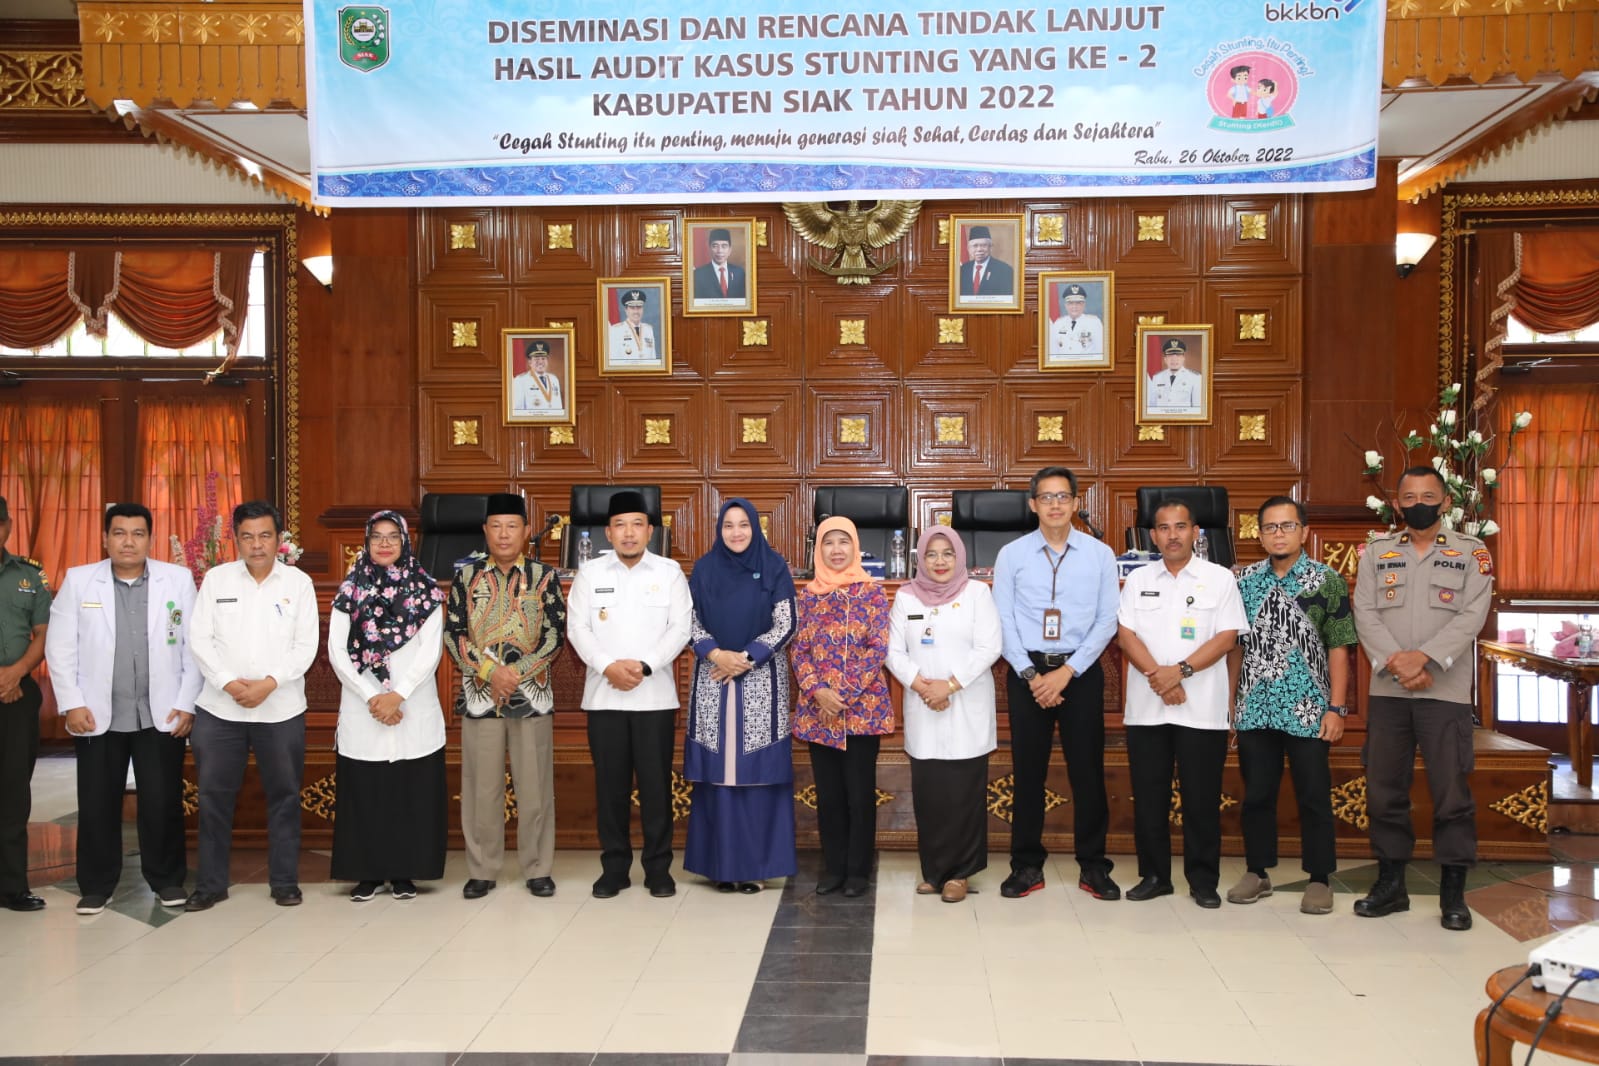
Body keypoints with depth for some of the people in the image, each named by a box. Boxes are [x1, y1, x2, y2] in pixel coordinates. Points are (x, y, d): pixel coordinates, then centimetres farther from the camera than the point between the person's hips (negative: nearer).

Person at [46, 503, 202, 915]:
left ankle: (168, 879, 21)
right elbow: (59, 647, 3)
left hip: (162, 715, 0)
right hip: (98, 716, 1)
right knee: (97, 805, 7)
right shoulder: (78, 581, 3)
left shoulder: (179, 579, 1)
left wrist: (186, 703, -4)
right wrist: (71, 703, -5)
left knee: (163, 803, 5)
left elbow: (196, 645, 1)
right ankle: (96, 885, 21)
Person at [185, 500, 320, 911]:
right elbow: (199, 638, 0)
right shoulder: (216, 578, 4)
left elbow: (305, 646, -3)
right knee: (215, 796, 6)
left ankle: (285, 881, 18)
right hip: (219, 709, 1)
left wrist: (270, 683, -15)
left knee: (284, 795, 7)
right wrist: (228, 682, -12)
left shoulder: (298, 582, 1)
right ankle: (210, 884, 19)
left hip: (281, 710, -1)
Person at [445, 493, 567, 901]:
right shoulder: (465, 576, 5)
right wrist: (489, 671, -12)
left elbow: (556, 633, -2)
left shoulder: (545, 576, 3)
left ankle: (538, 869, 15)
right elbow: (453, 632, 1)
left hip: (532, 694, -1)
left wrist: (518, 671, -13)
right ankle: (481, 870, 17)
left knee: (534, 787, 4)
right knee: (481, 787, 5)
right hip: (479, 694, 1)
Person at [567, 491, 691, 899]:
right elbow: (577, 628, 1)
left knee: (655, 783, 2)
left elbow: (680, 628, -2)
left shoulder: (670, 572, 4)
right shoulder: (590, 573, 6)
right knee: (610, 783, 5)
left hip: (655, 695, -1)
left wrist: (644, 665, -15)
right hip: (603, 695, 1)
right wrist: (608, 666, -14)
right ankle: (614, 866, 15)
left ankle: (658, 867, 12)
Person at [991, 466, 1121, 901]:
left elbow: (1107, 621, -3)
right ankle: (1027, 865, 17)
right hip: (1027, 671, 0)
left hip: (1082, 671, 0)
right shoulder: (1011, 554, 0)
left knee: (1087, 768, 5)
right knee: (1028, 769, 6)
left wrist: (1066, 672, -11)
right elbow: (1003, 621, -2)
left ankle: (1093, 866, 18)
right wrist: (1030, 675, -10)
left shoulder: (1100, 554, 1)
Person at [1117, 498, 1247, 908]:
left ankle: (1203, 881, 14)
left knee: (1202, 798, 2)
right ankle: (1154, 875, 18)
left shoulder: (1219, 578, 3)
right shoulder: (1138, 580, 9)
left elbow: (1227, 636, -5)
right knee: (1148, 796, 6)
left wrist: (1181, 670, -15)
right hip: (1146, 708, 2)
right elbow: (1126, 635, 1)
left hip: (1202, 709, -2)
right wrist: (1157, 677, -13)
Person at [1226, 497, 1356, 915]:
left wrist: (1336, 708, -8)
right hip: (1255, 710, 3)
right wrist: (1231, 702, 7)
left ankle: (1319, 879, 15)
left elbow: (1338, 649, -3)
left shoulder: (1328, 581, -1)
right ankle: (1257, 872, 22)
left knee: (1314, 797, 4)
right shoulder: (1245, 581, 7)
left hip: (1308, 711, -3)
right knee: (1256, 795, 10)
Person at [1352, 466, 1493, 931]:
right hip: (1387, 692, 2)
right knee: (1384, 791, 7)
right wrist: (1396, 663, -15)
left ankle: (1453, 894, 11)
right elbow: (1365, 615, 0)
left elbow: (1472, 615, -7)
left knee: (1452, 794, -1)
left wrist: (1424, 657, -19)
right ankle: (1390, 884, 19)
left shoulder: (1473, 553, 4)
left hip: (1446, 692, -2)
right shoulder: (1376, 552, 9)